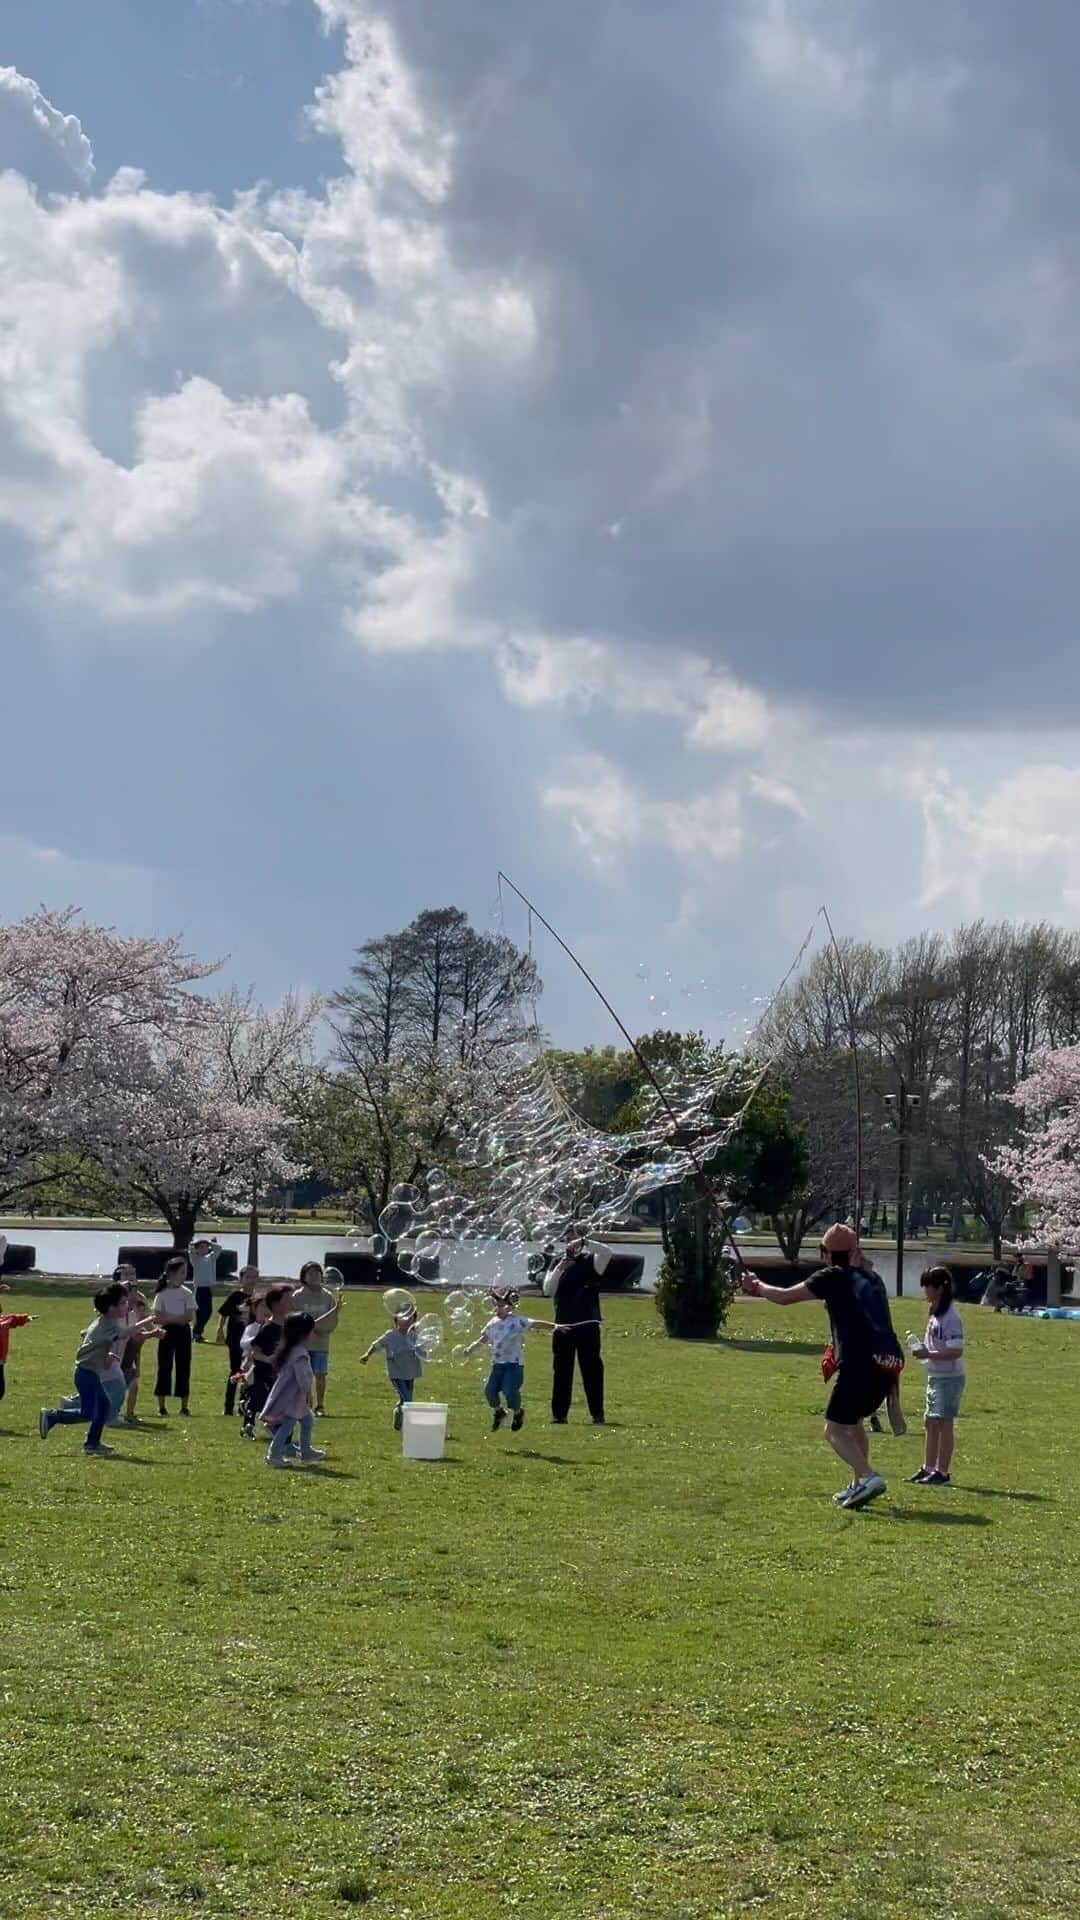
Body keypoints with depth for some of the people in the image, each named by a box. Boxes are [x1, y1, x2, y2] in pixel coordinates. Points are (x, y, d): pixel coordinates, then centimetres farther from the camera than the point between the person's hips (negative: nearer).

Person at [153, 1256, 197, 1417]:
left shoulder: (187, 1293, 1)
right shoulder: (162, 1293, -3)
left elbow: (190, 1317, -7)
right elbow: (158, 1318, -9)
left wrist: (169, 1318, -14)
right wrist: (178, 1319, -15)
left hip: (183, 1332, 2)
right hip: (167, 1332, -2)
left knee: (183, 1368, 2)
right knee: (164, 1367, -1)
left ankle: (184, 1406, 8)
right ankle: (161, 1406, 5)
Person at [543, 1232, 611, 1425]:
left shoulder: (589, 1262, 4)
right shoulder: (556, 1265, 11)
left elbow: (607, 1253, -15)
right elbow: (547, 1290, -1)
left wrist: (585, 1243, -19)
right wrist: (559, 1269, -11)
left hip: (588, 1326, -2)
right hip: (563, 1326, 3)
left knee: (592, 1371, -2)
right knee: (561, 1372, 4)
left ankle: (598, 1415, 0)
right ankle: (559, 1415, 8)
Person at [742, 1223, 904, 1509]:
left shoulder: (834, 1277, 2)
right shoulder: (869, 1279, 23)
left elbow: (785, 1297, -1)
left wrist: (756, 1286, 15)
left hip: (860, 1364, -8)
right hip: (890, 1363, 8)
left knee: (834, 1429, -2)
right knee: (853, 1421, 26)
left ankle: (867, 1477, -22)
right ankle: (859, 1485, 25)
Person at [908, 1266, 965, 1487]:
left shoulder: (951, 1317, -18)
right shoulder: (935, 1314, 12)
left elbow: (956, 1351, -23)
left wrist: (928, 1355, -24)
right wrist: (922, 1351, 6)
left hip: (950, 1377, -9)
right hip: (935, 1376, 9)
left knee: (944, 1423, -5)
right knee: (931, 1422, 13)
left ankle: (943, 1472, -1)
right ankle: (929, 1468, 22)